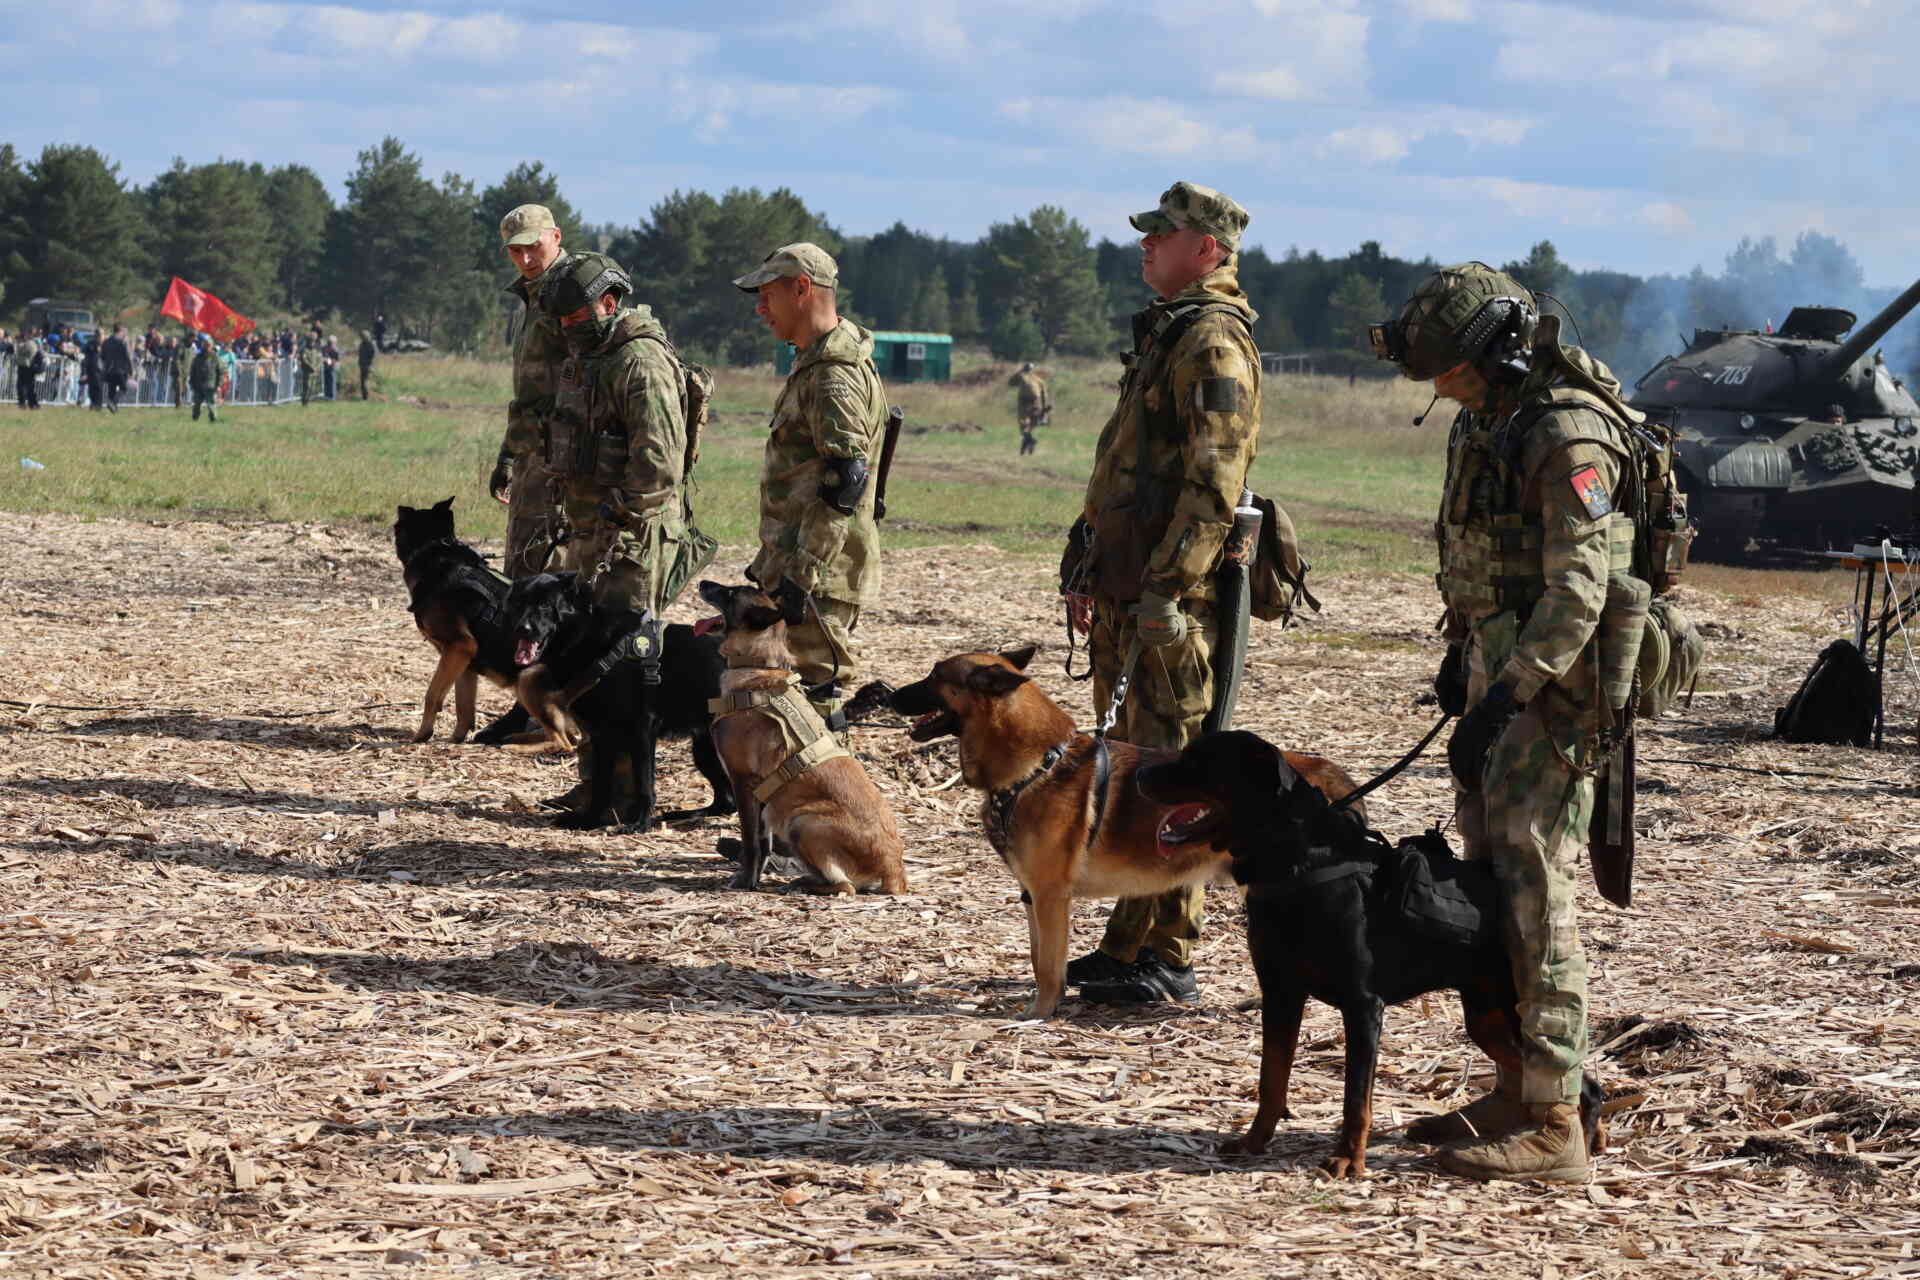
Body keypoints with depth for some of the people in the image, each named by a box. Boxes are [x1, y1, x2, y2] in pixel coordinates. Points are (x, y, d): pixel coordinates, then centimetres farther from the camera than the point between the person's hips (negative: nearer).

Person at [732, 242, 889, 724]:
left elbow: (842, 485, -24)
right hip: (798, 562, 11)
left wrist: (800, 575, -25)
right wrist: (770, 560, 26)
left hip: (819, 574, -11)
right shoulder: (813, 364, 17)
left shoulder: (836, 376, -17)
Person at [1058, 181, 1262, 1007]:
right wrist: (1087, 568, 22)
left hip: (1171, 596, -10)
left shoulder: (1213, 342, -13)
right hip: (1128, 590, 10)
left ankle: (1166, 960, -4)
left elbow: (1214, 483, -21)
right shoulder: (1164, 332, 20)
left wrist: (1165, 590, -24)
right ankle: (1129, 944, 20)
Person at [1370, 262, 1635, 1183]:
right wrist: (1462, 653, 25)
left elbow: (1578, 590, -24)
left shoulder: (1569, 436, -19)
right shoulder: (1484, 422, 12)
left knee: (1533, 896, -11)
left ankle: (1554, 1126, -9)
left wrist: (1509, 694, -27)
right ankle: (1517, 1094, 22)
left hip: (1556, 690, -10)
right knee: (1489, 888, 13)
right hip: (1499, 672, 10)